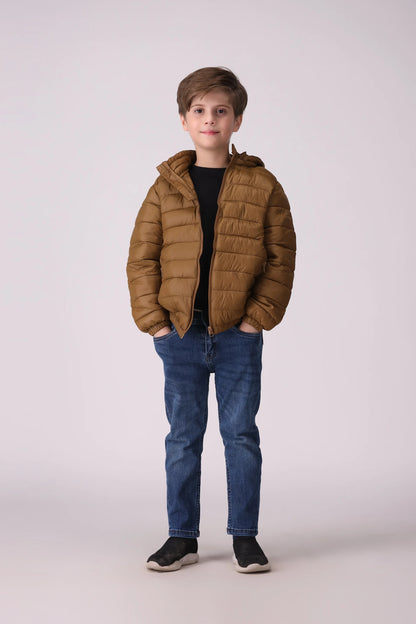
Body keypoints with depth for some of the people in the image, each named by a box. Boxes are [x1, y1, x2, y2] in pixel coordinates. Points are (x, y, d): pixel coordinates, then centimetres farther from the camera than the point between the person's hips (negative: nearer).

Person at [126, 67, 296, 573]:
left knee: (240, 434, 6)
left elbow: (281, 259, 1)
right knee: (183, 437, 9)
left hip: (238, 333, -1)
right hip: (180, 334, 1)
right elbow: (141, 259, 4)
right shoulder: (166, 188, 3)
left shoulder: (262, 186, 0)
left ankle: (245, 536, 18)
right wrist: (153, 320, -5)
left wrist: (260, 317, -7)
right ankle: (182, 537, 19)